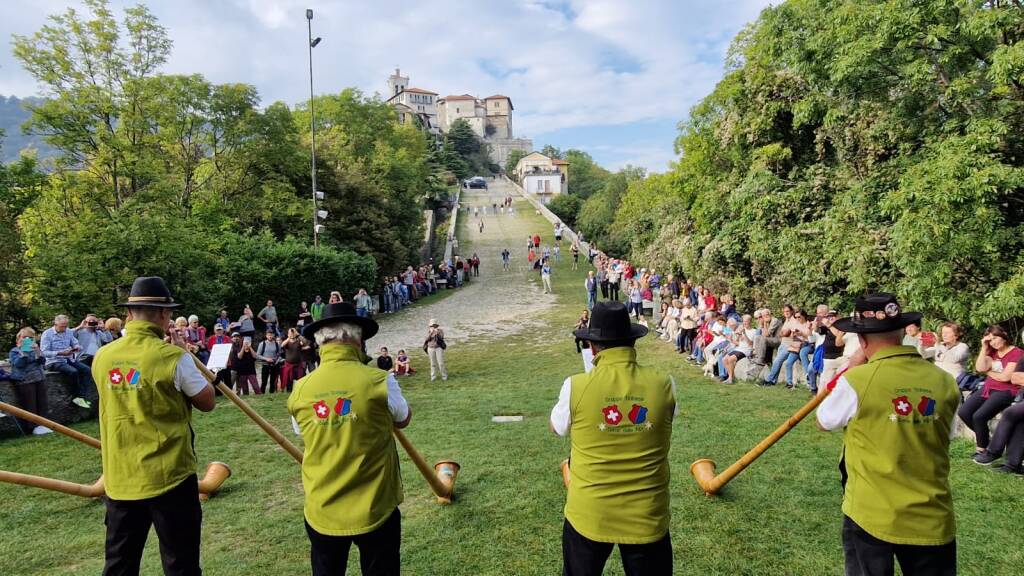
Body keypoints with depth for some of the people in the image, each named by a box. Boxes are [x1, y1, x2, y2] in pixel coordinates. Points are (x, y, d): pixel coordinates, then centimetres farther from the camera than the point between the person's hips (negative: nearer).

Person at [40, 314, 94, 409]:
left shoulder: (68, 332, 10)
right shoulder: (47, 334, -7)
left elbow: (76, 344, 11)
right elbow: (44, 352, -14)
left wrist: (77, 348, -15)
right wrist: (60, 353, -27)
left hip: (69, 359, 6)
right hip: (54, 362, -6)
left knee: (87, 370, -17)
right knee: (73, 372, -31)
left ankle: (79, 397, -20)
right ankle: (78, 396, -14)